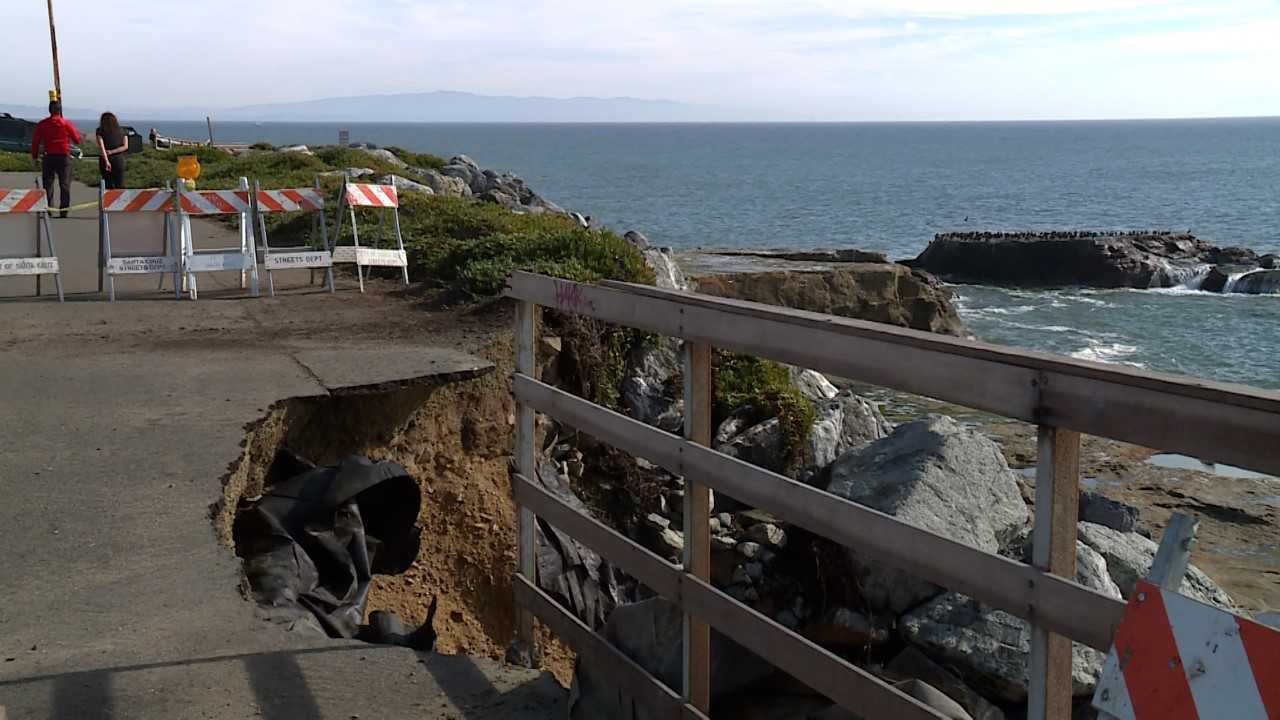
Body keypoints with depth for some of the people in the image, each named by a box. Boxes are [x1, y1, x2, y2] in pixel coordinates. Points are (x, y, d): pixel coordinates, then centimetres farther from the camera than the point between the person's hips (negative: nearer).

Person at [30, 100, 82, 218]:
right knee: (64, 184, 3)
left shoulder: (41, 124, 0)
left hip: (48, 157, 1)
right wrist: (75, 131, 19)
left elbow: (35, 141, 2)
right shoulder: (66, 123, -5)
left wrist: (34, 156, 11)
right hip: (64, 156, -1)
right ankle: (63, 211, -1)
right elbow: (77, 140, 0)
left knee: (48, 184, 8)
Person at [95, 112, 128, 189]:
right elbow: (125, 146, -1)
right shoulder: (121, 131, 7)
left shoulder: (100, 131, 0)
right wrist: (111, 152, -5)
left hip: (105, 160, -1)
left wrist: (106, 161, -19)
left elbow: (101, 147, -12)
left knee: (108, 186, 7)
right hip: (119, 160, 1)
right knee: (119, 186, 1)